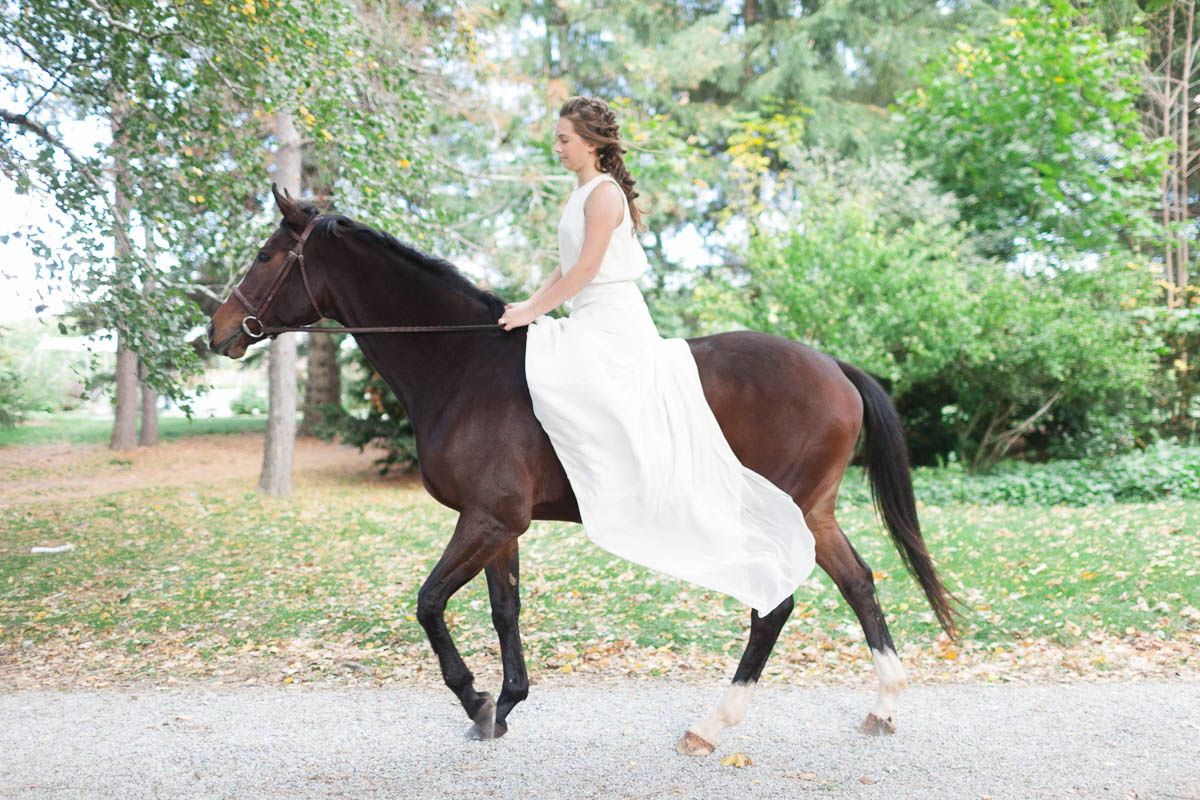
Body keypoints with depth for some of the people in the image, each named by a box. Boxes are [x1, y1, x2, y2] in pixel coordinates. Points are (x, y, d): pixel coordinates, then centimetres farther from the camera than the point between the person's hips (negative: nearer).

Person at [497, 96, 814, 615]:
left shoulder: (604, 193, -10)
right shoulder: (582, 193, 19)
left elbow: (586, 267, -17)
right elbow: (564, 266, 19)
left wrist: (534, 312, -14)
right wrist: (529, 305, 6)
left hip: (613, 320, -10)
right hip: (589, 320, 10)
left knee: (555, 374, -28)